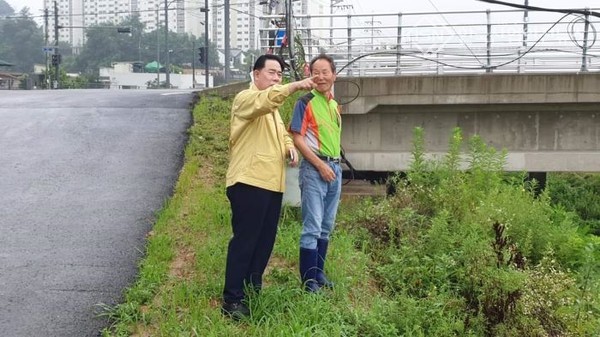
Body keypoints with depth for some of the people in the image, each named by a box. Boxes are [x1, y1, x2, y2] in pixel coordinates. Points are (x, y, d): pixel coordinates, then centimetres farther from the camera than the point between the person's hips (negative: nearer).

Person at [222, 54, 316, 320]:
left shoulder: (272, 107, 23)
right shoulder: (246, 98, -7)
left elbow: (281, 132, 29)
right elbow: (266, 99, -29)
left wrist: (290, 147, 8)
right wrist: (296, 86, -38)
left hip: (272, 183, 9)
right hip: (249, 182, -9)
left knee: (265, 240, 13)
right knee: (244, 240, -7)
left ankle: (252, 290, 25)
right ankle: (232, 300, -1)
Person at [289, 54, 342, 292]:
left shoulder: (335, 105, 13)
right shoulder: (305, 102, -7)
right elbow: (297, 138, -12)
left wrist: (335, 164, 9)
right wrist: (320, 165, -15)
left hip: (335, 168, 7)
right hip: (314, 168, -7)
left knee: (326, 227, 13)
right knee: (312, 228, -5)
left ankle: (319, 273, 24)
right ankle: (308, 281, 4)